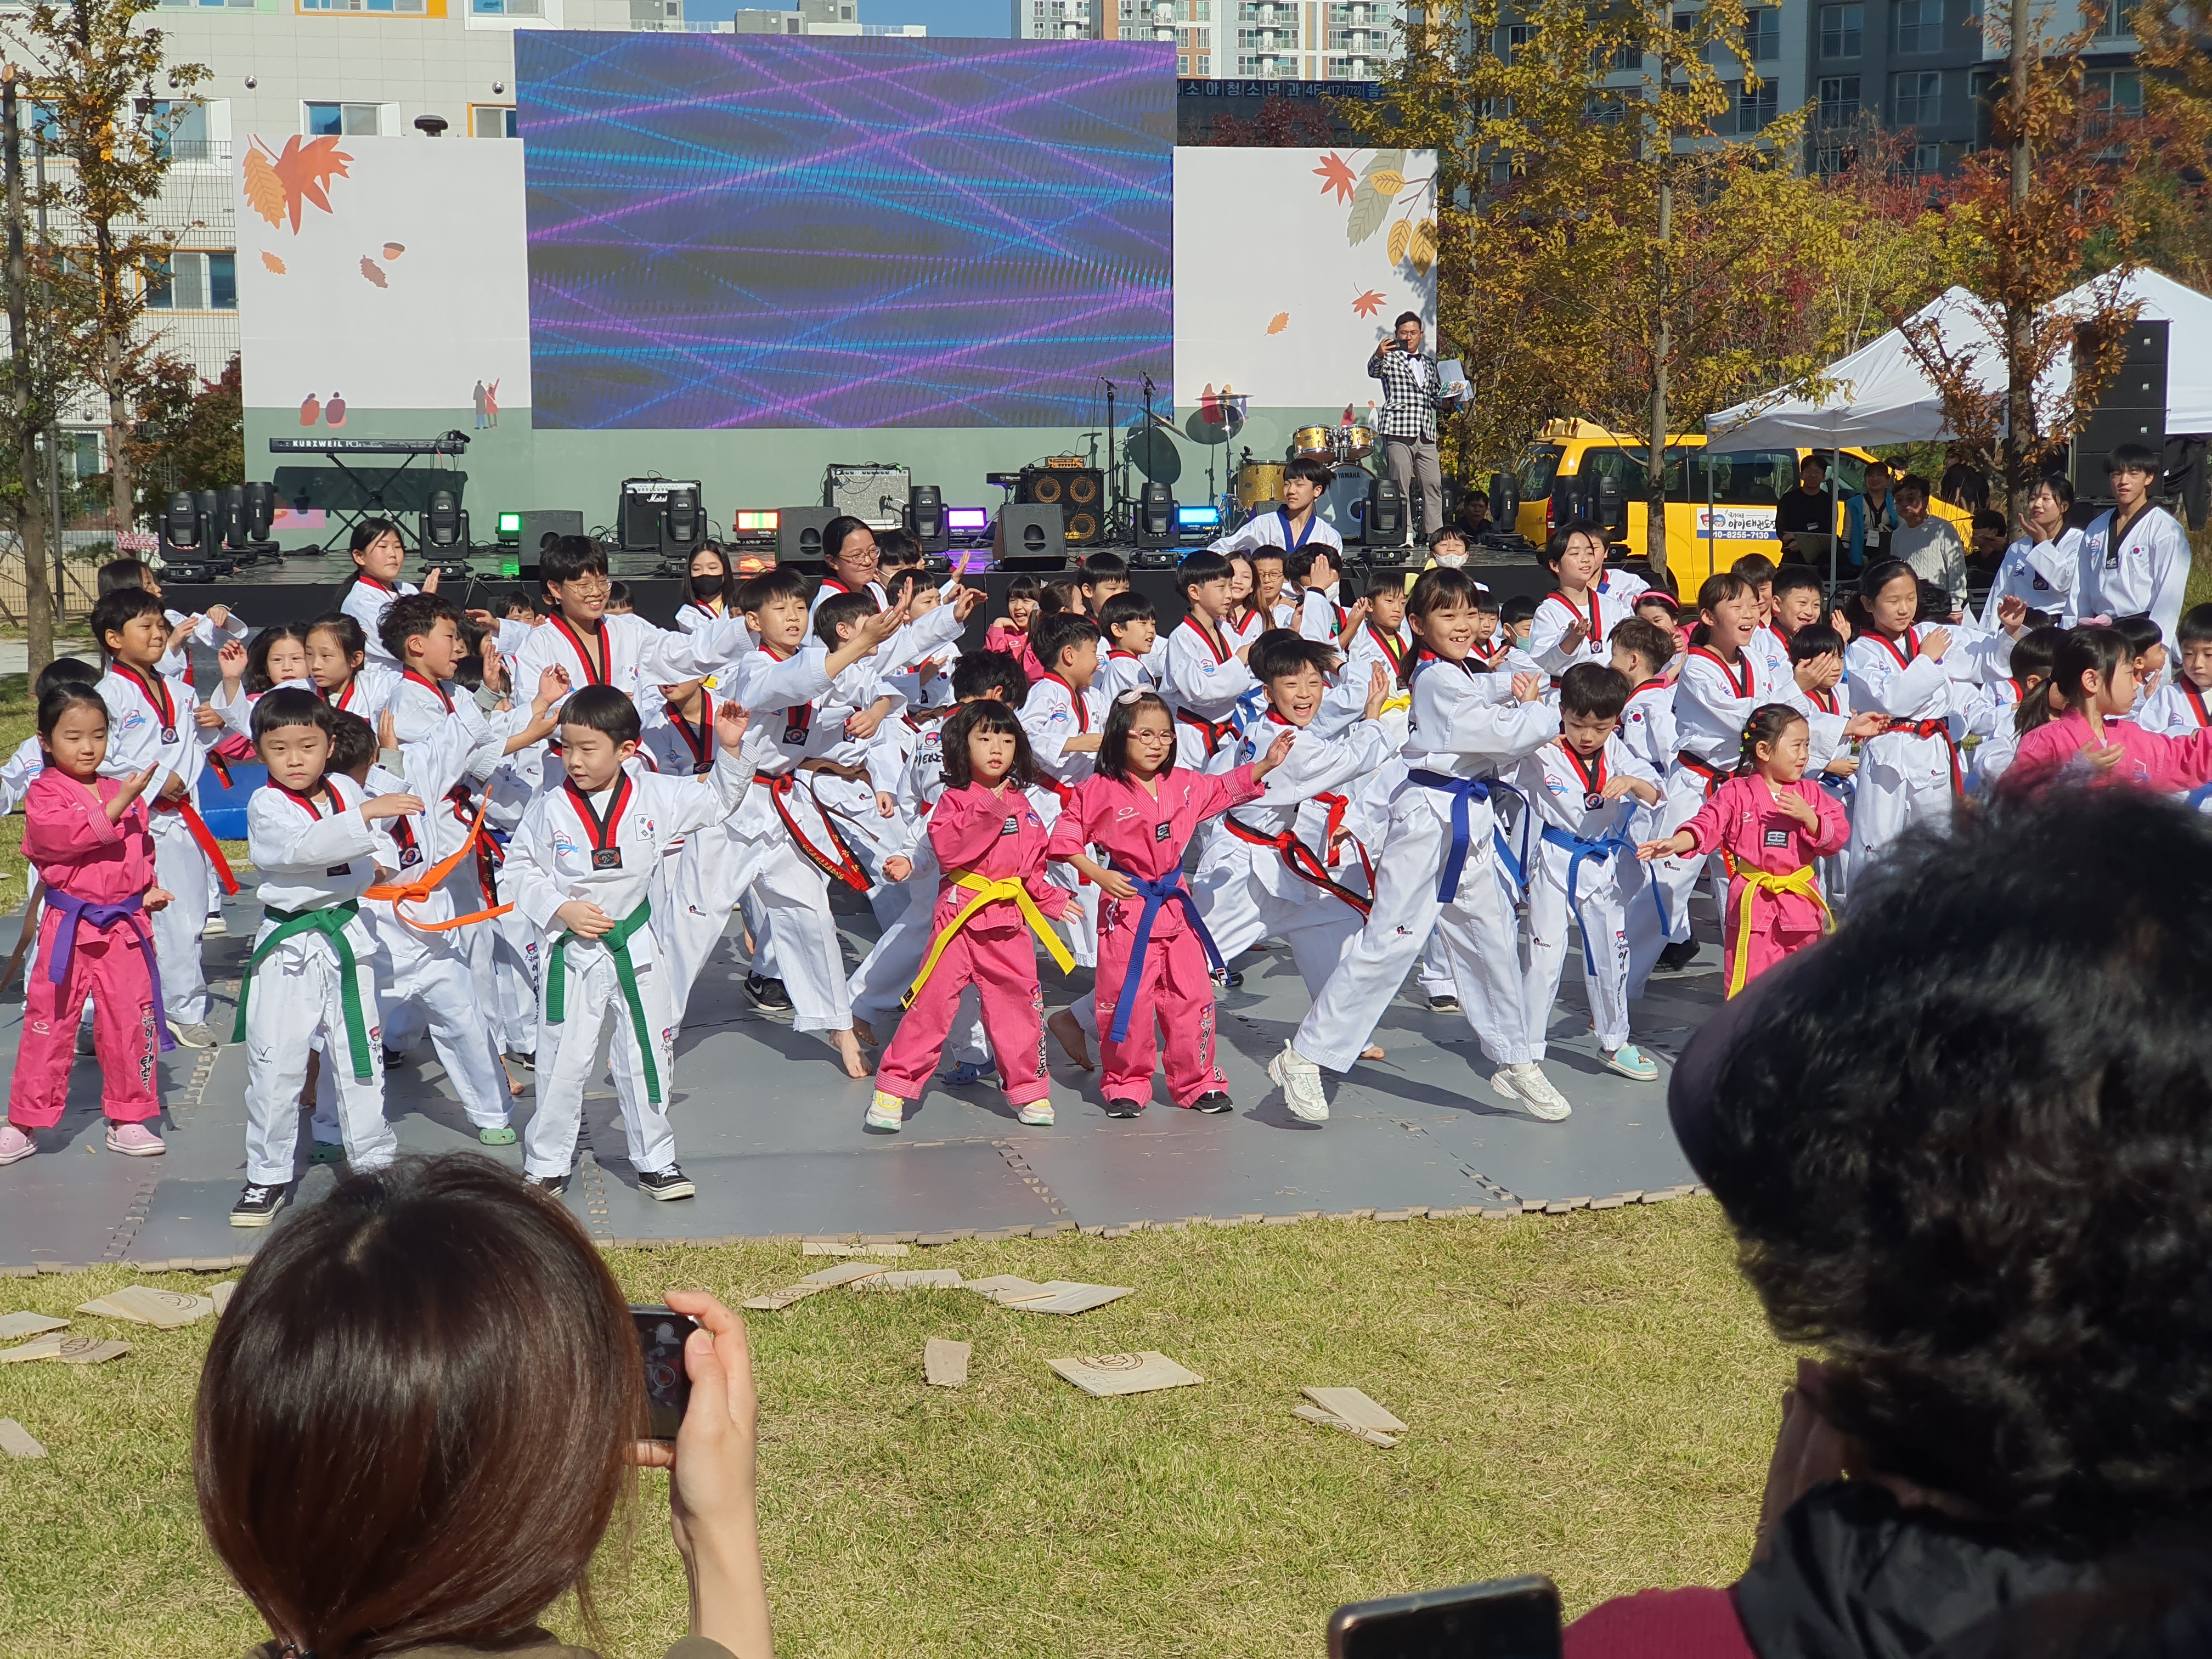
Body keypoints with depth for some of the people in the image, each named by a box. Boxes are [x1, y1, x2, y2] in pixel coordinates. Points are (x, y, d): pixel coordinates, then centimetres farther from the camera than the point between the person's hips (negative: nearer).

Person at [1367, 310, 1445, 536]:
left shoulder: (1429, 363, 22)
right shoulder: (1390, 359, 5)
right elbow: (1374, 372, -17)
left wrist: (1446, 397, 7)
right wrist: (1378, 355, -39)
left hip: (1426, 433, 5)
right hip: (1398, 432, -5)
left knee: (1433, 484, -2)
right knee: (1401, 486, -6)